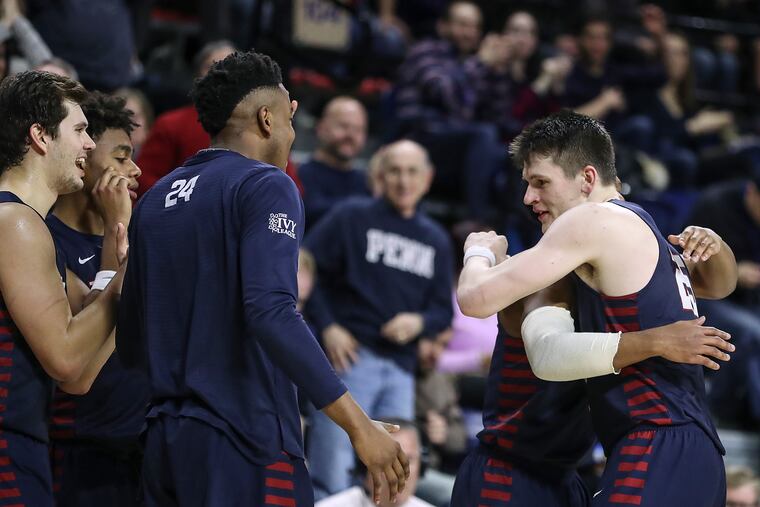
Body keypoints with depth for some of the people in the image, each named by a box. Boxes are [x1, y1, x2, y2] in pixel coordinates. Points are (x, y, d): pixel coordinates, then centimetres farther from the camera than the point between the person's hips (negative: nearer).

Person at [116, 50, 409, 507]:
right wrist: (359, 425, -23)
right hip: (243, 442, -7)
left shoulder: (156, 198, 14)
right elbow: (271, 313, -22)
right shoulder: (266, 186, -7)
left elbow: (130, 344, 16)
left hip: (166, 442, 7)